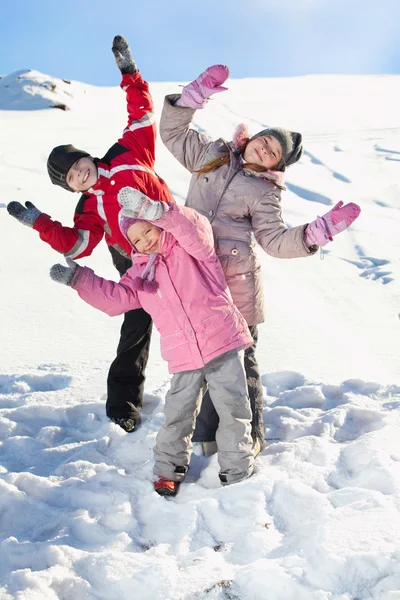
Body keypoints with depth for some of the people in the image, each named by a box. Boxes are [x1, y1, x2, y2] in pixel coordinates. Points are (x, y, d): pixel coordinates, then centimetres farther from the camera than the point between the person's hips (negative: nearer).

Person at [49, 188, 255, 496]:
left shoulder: (191, 247, 0)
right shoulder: (141, 272, 15)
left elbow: (193, 227, -23)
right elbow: (116, 298, 8)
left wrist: (153, 210, -39)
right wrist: (79, 278, -3)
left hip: (222, 341, -4)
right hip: (184, 357, 4)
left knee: (234, 408, 0)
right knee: (178, 414, 8)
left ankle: (237, 471, 16)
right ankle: (170, 468, 28)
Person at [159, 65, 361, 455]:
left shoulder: (264, 192, 0)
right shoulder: (210, 155, 10)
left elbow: (275, 240, -6)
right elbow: (172, 132, 14)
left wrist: (319, 231, -19)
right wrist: (197, 94, 2)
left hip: (235, 283, -3)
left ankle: (247, 438, 16)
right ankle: (210, 434, 23)